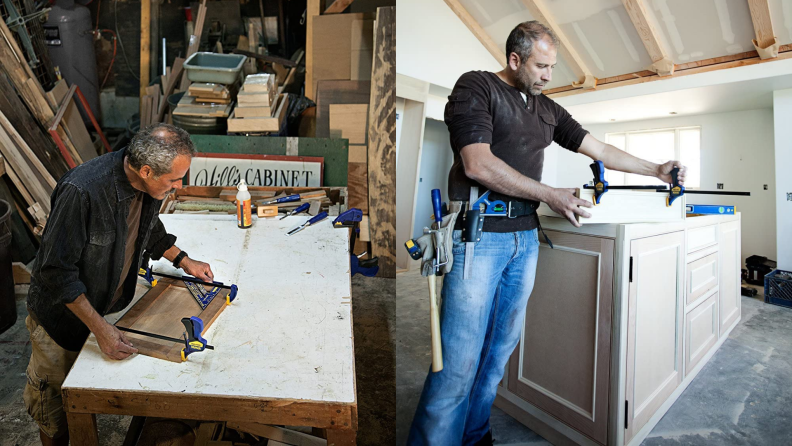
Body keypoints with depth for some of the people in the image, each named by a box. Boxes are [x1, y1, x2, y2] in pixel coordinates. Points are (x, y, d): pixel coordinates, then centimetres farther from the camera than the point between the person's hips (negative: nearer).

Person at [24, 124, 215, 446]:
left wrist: (183, 260, 3)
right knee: (55, 400, 16)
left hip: (110, 306, 5)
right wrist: (99, 328, -28)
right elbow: (57, 270, -28)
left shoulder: (150, 184, -13)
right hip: (63, 311, -5)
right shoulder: (82, 191, -34)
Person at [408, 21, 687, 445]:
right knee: (459, 361, -8)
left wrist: (656, 170, 24)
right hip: (479, 234, -7)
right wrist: (551, 195, -9)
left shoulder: (547, 109, 22)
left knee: (501, 351, 9)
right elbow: (478, 164, -13)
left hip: (525, 238, 7)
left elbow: (598, 149, 28)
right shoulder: (475, 87, 0)